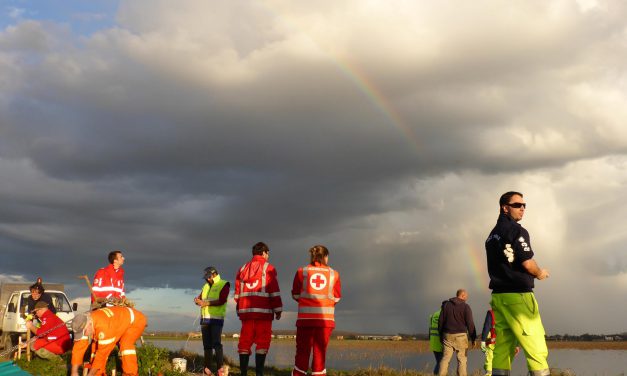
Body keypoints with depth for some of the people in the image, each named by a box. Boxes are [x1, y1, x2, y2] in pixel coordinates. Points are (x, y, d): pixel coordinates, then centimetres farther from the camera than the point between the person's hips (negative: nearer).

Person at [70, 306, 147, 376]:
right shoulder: (83, 325, -19)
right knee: (98, 346, -5)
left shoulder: (104, 327, -43)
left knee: (125, 344, -32)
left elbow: (102, 353, -36)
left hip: (135, 320, -8)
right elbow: (78, 348, -16)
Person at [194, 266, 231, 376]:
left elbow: (221, 301, -13)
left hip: (216, 319, -6)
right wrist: (197, 300, -11)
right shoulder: (206, 286, 18)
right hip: (204, 319, 6)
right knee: (207, 344, 7)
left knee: (216, 343, -15)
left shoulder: (224, 284, -2)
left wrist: (205, 303, -15)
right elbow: (200, 298, 13)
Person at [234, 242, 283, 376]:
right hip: (263, 311, -5)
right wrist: (278, 309, 0)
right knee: (262, 342, -3)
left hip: (246, 311, 5)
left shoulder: (242, 269, 16)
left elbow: (237, 293, 15)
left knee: (245, 341, 7)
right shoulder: (268, 268, 1)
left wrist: (239, 310, 19)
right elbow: (274, 291, -5)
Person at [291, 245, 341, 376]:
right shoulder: (333, 274, 5)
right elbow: (336, 298, 8)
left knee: (302, 350, 6)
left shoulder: (302, 271, 4)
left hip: (305, 317, 0)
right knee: (320, 351, 6)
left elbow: (296, 295, 8)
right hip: (326, 318, 0)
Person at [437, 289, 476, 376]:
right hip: (460, 335, -3)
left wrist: (441, 335, 15)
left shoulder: (446, 305, 7)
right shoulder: (466, 307, -5)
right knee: (461, 358, 4)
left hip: (448, 335, 3)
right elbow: (470, 324, -8)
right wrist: (473, 338, 0)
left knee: (445, 358, 4)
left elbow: (440, 321, 7)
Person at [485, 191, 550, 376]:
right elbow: (528, 264, -13)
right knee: (536, 348, -6)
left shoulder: (492, 235, 17)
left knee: (502, 349, 6)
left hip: (498, 295, 8)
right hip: (517, 295, -8)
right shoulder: (516, 230, -9)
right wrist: (540, 273, 7)